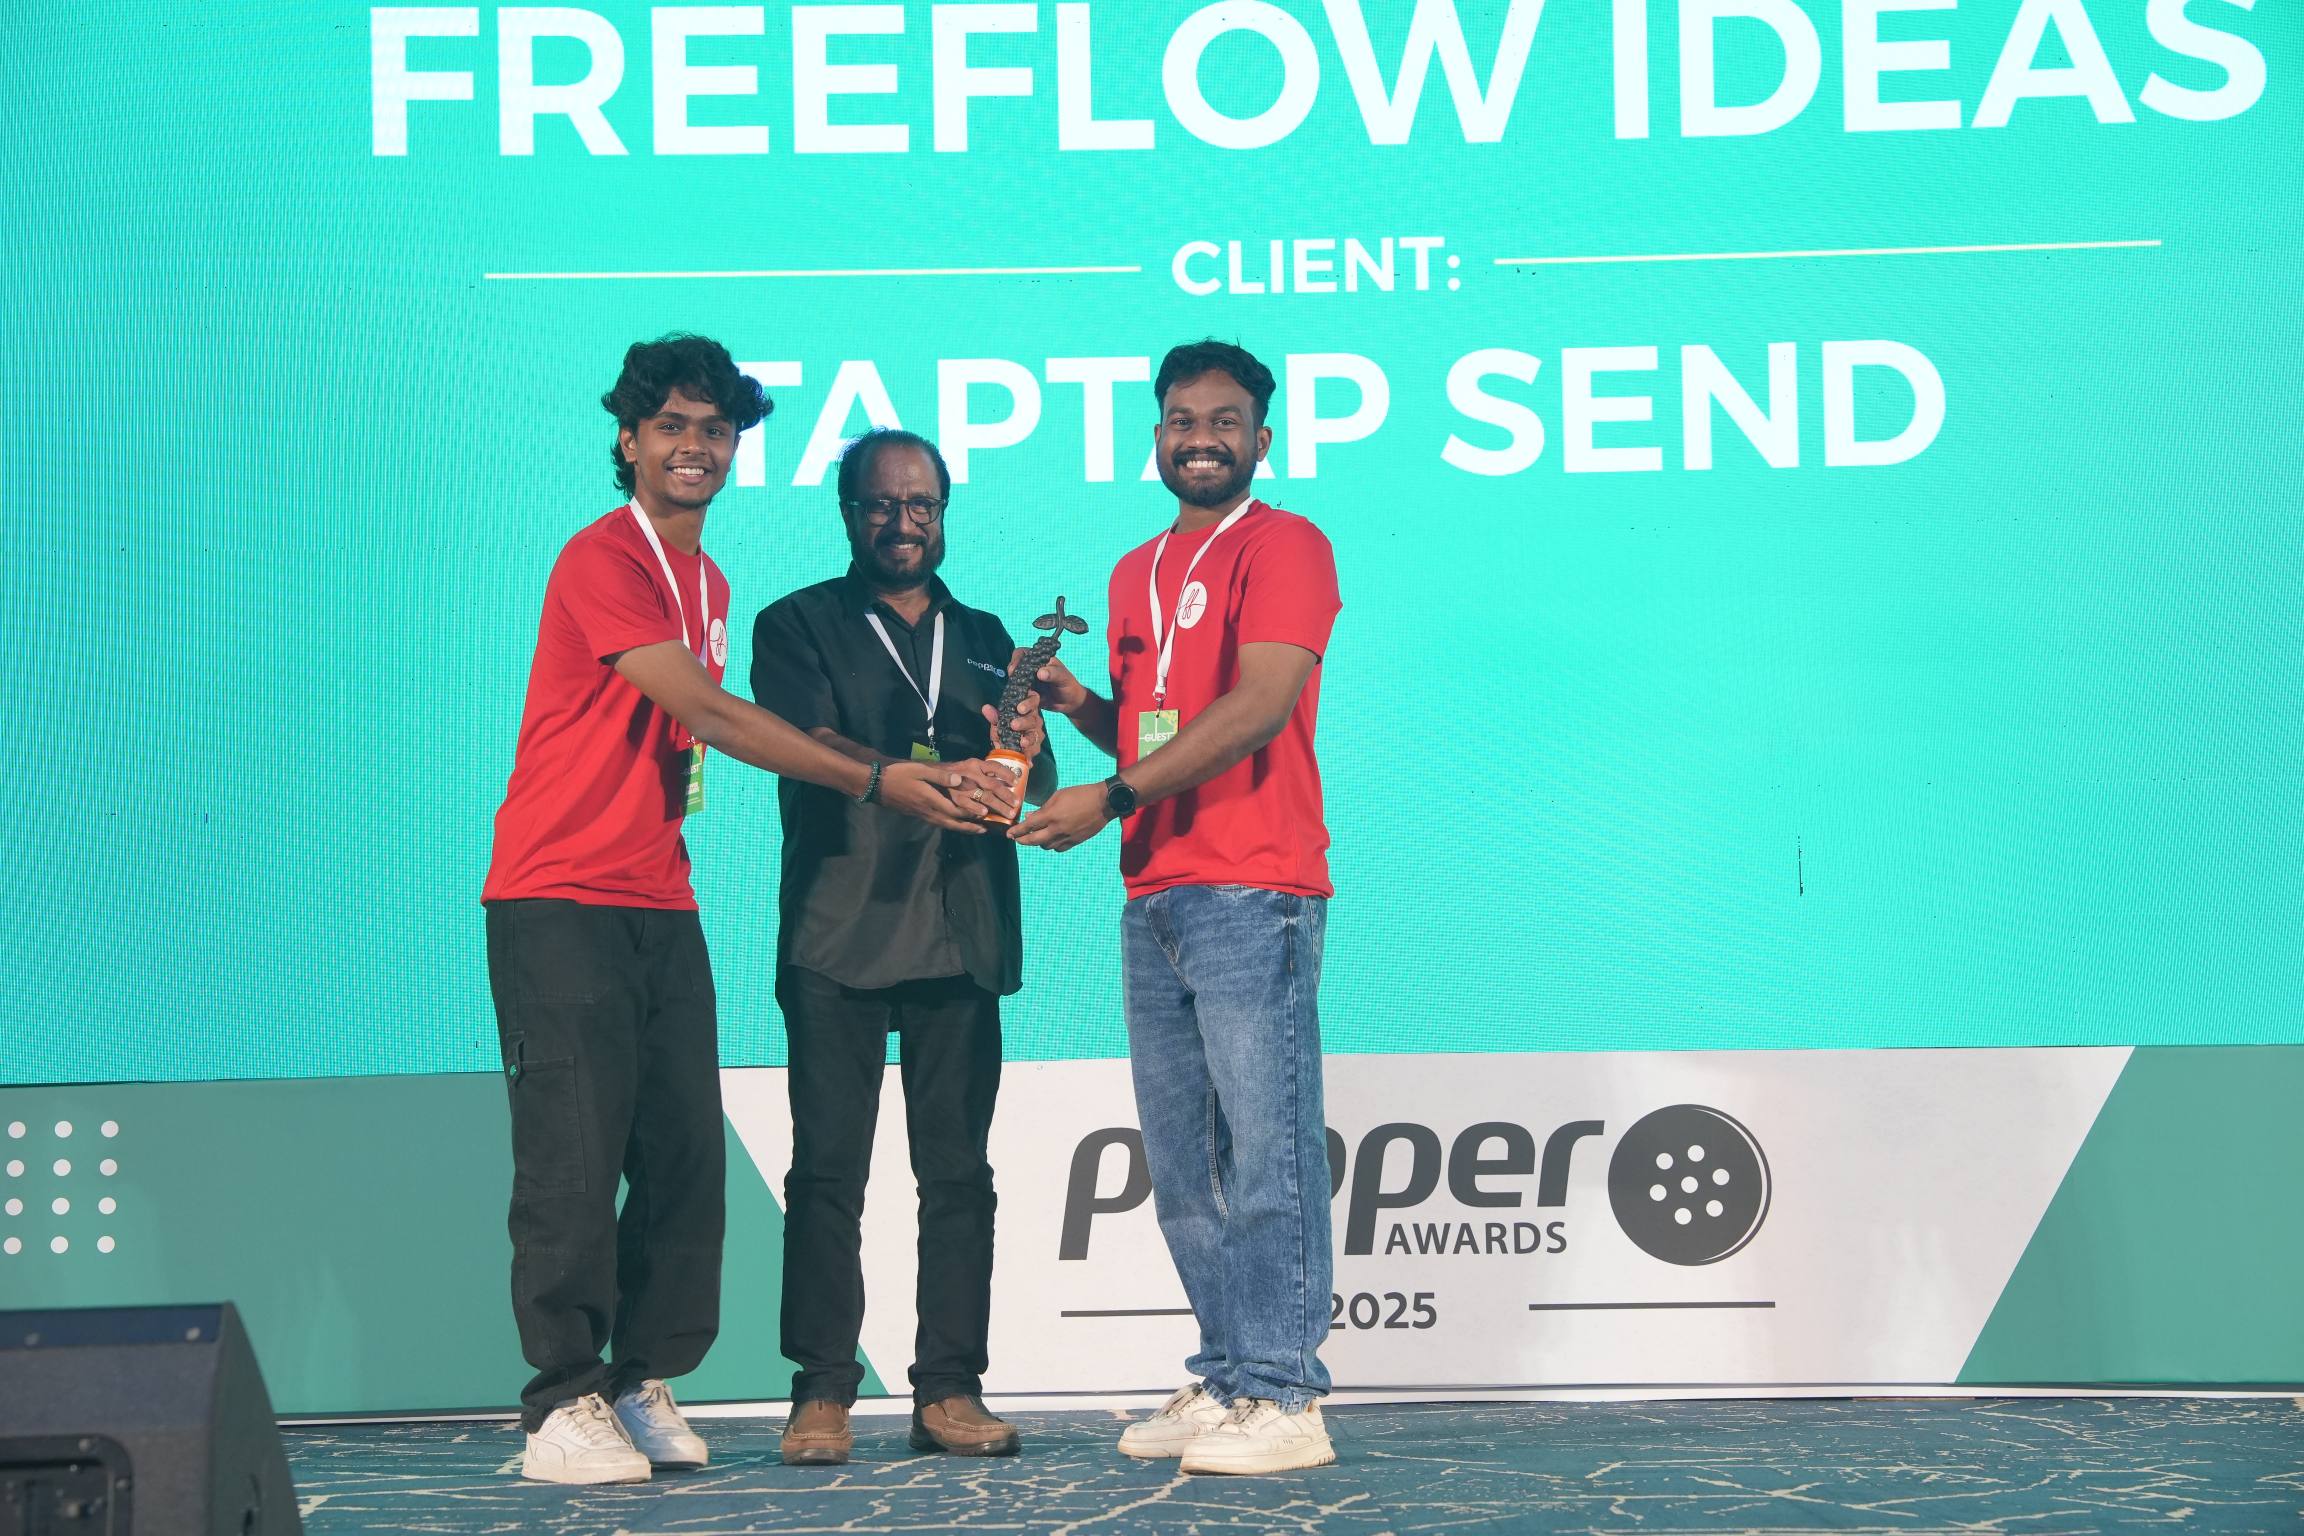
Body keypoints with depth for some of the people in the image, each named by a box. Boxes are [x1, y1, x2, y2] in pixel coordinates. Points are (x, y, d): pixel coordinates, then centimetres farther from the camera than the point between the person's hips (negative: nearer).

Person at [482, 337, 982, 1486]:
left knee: (686, 1152, 3)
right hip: (560, 897, -8)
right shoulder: (603, 560, -11)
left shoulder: (707, 581, 17)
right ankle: (562, 1404, -1)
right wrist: (873, 781, -19)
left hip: (660, 899, 8)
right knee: (575, 1153, -8)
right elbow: (711, 717, -18)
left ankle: (643, 1384, 13)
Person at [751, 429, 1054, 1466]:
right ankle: (822, 1393, -2)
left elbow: (1026, 789, 15)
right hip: (839, 932, -3)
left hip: (961, 937, 3)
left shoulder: (984, 638, 21)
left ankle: (949, 1392, 3)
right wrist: (935, 775, -23)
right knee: (828, 1168, -5)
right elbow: (813, 749, -8)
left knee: (958, 1171, 0)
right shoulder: (799, 627, 9)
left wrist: (1028, 748, -10)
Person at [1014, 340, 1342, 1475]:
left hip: (1251, 894, -8)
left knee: (1266, 1149, -8)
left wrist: (1109, 799, -17)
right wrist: (1079, 703, 7)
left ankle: (1281, 1397, -6)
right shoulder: (1136, 574, 21)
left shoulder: (1283, 546, -4)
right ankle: (1223, 1381, 17)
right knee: (1180, 1166, 9)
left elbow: (1259, 706, -16)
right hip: (1153, 900, 8)